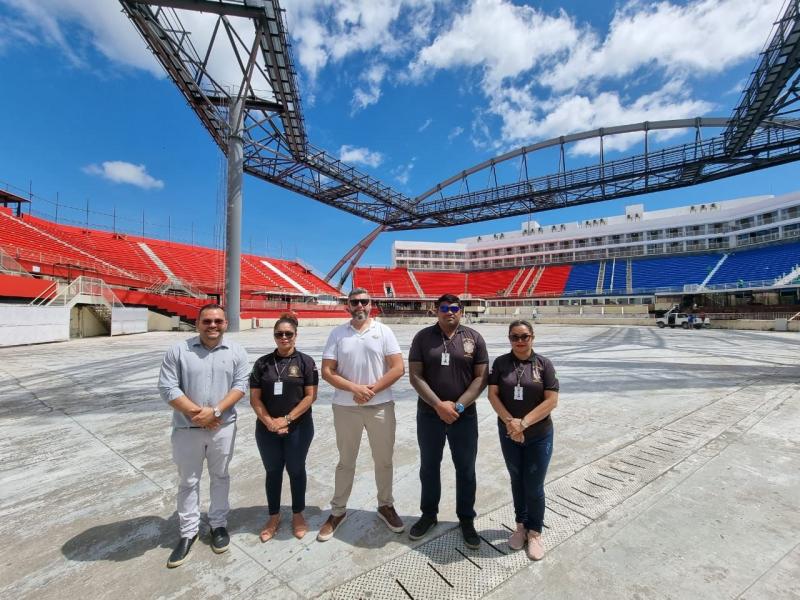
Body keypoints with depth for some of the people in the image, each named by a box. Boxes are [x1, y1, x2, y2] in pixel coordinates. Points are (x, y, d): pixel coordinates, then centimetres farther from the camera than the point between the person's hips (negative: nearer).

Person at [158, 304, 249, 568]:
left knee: (220, 477, 16)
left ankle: (218, 524, 34)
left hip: (223, 427, 1)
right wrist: (195, 413, -16)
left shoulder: (236, 352, -3)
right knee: (188, 481, 13)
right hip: (187, 428, 0)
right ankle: (188, 532, 31)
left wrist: (214, 411, -19)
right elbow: (167, 387, -9)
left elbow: (240, 385, -7)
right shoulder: (178, 351, -6)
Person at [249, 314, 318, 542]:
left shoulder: (306, 362, -5)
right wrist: (269, 422, -12)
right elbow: (254, 398, 0)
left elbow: (310, 396, -9)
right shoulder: (263, 363, 2)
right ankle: (274, 516, 34)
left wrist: (287, 419, -14)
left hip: (298, 428, -2)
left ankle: (298, 514, 32)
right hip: (267, 429, 2)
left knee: (296, 470, 12)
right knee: (272, 472, 15)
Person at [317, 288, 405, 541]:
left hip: (380, 406, 0)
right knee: (346, 462, 16)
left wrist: (372, 390, -15)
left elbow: (398, 368, -7)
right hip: (346, 407, 0)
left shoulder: (383, 331, -2)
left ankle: (385, 506, 37)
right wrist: (354, 388, -17)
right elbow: (327, 371, -4)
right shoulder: (337, 334, 0)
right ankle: (338, 511, 35)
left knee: (384, 460, 15)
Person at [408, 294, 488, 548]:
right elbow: (415, 376, -6)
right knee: (429, 467, 16)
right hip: (429, 415, 1)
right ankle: (428, 515, 37)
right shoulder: (423, 337, -3)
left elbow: (481, 377, -5)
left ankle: (466, 519, 34)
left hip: (465, 416, 0)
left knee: (466, 470, 13)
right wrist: (439, 405, -15)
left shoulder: (474, 338, -3)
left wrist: (458, 406, -14)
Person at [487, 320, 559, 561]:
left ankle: (535, 532, 29)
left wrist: (524, 423, -18)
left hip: (539, 435, -1)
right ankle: (521, 526, 37)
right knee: (517, 482, 17)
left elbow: (551, 400, -12)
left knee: (534, 486, 7)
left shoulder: (544, 364, -7)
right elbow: (492, 394, -6)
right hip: (509, 434, 2)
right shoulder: (501, 363, -3)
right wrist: (510, 421, -18)